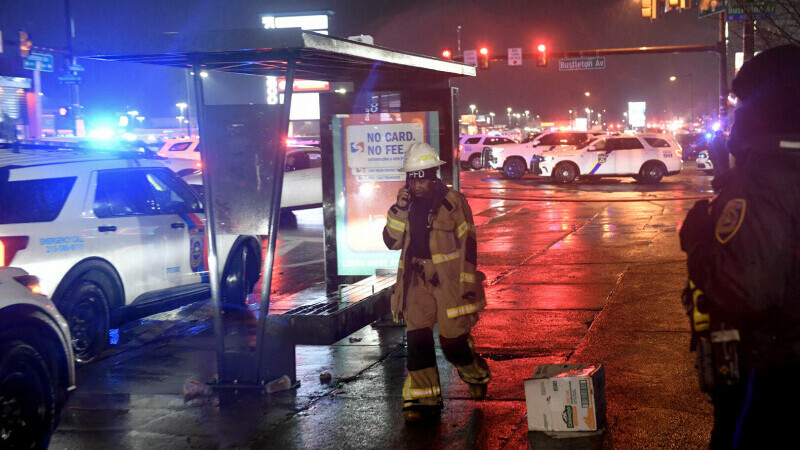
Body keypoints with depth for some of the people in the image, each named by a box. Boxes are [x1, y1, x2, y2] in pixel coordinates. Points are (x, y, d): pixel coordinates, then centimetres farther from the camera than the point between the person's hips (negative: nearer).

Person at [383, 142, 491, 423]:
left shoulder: (452, 202, -7)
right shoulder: (407, 203, 7)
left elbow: (468, 243, -5)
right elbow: (392, 242, 2)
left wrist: (468, 281, -8)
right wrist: (399, 209, -10)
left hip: (449, 279, -4)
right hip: (418, 279, 4)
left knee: (453, 340, -1)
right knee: (417, 338, -3)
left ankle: (476, 376, 30)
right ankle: (423, 400, 6)